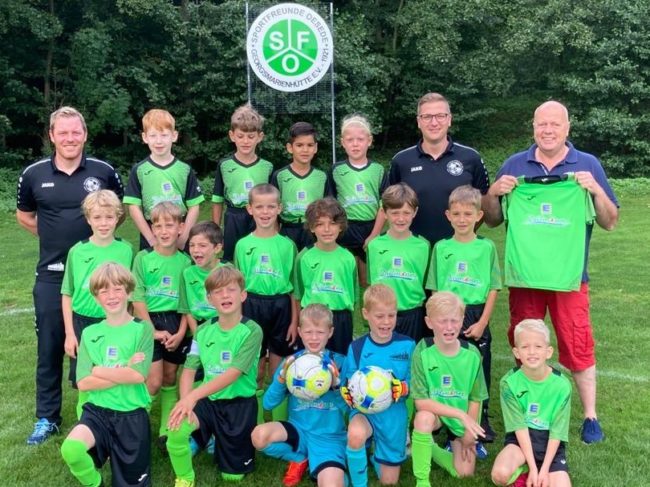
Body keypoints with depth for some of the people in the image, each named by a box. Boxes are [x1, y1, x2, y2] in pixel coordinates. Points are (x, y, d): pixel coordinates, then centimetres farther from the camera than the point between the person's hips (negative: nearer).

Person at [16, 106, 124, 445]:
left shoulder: (104, 172, -4)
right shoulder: (33, 174, -1)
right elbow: (24, 215, 16)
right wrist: (53, 235, 5)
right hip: (51, 276, 1)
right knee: (49, 348, 9)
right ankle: (47, 418, 24)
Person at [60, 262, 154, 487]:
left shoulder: (142, 329, -5)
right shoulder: (90, 333, 4)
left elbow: (138, 375, -15)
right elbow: (84, 383, -4)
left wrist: (99, 371, -8)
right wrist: (123, 373, -13)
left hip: (131, 414, -2)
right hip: (97, 410, 2)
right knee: (71, 448, -29)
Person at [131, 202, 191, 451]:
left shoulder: (185, 261, 1)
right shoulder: (143, 258, -6)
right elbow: (137, 299, -7)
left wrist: (181, 332, -8)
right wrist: (153, 330, -12)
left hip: (175, 323, 3)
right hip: (150, 321, -3)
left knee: (170, 379, 12)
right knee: (153, 382, -6)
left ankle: (167, 430, 24)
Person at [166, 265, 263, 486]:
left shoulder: (252, 331, -16)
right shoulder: (203, 330, 1)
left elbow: (233, 374, -25)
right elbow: (188, 370, -2)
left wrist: (193, 395, -35)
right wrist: (185, 402, -22)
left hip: (239, 404, -3)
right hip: (208, 401, 3)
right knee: (176, 430, -28)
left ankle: (220, 442, 41)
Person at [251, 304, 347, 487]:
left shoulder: (339, 362, -3)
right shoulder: (291, 362, 2)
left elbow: (348, 408, -8)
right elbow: (268, 404, -3)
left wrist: (336, 384, -25)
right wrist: (282, 377, -19)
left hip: (329, 436, -4)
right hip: (299, 429, 4)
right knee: (259, 435, -25)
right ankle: (300, 459, 3)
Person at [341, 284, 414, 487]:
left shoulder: (407, 346, -9)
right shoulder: (356, 348, -8)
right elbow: (347, 386, 0)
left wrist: (402, 389, -24)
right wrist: (348, 393, -23)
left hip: (393, 414, 1)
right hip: (364, 410, -1)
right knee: (355, 434, -37)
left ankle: (377, 454, 43)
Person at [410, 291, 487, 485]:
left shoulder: (472, 354, -14)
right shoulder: (423, 351, -22)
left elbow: (475, 399, -4)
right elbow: (421, 402, -24)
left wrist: (469, 433, -2)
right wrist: (460, 414, -29)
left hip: (462, 418, 3)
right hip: (434, 412, -3)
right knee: (424, 418, -36)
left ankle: (429, 448, 24)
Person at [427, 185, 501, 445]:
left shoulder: (486, 247, 1)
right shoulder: (441, 248, 3)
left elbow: (493, 288, 1)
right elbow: (434, 289, 5)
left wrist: (482, 322, -6)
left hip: (477, 317, 0)